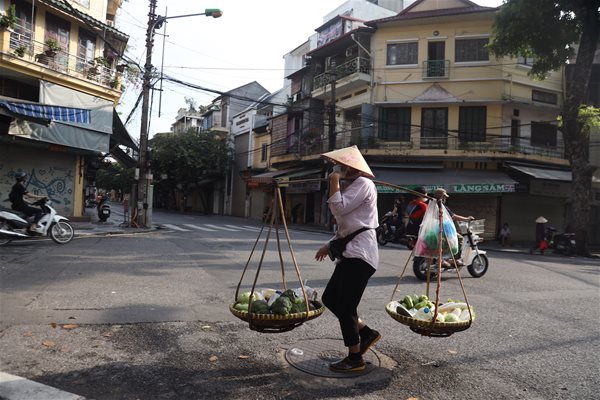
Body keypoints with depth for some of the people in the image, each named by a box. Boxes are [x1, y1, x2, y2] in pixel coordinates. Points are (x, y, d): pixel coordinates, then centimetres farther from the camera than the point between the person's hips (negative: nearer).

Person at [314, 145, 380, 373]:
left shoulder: (362, 183, -9)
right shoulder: (353, 186, 22)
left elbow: (339, 209, -19)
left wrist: (334, 183, -10)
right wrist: (330, 245, 18)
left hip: (360, 253, -11)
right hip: (351, 252, 11)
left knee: (345, 307, -5)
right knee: (329, 298, 12)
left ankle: (355, 359, 10)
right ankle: (366, 333, 23)